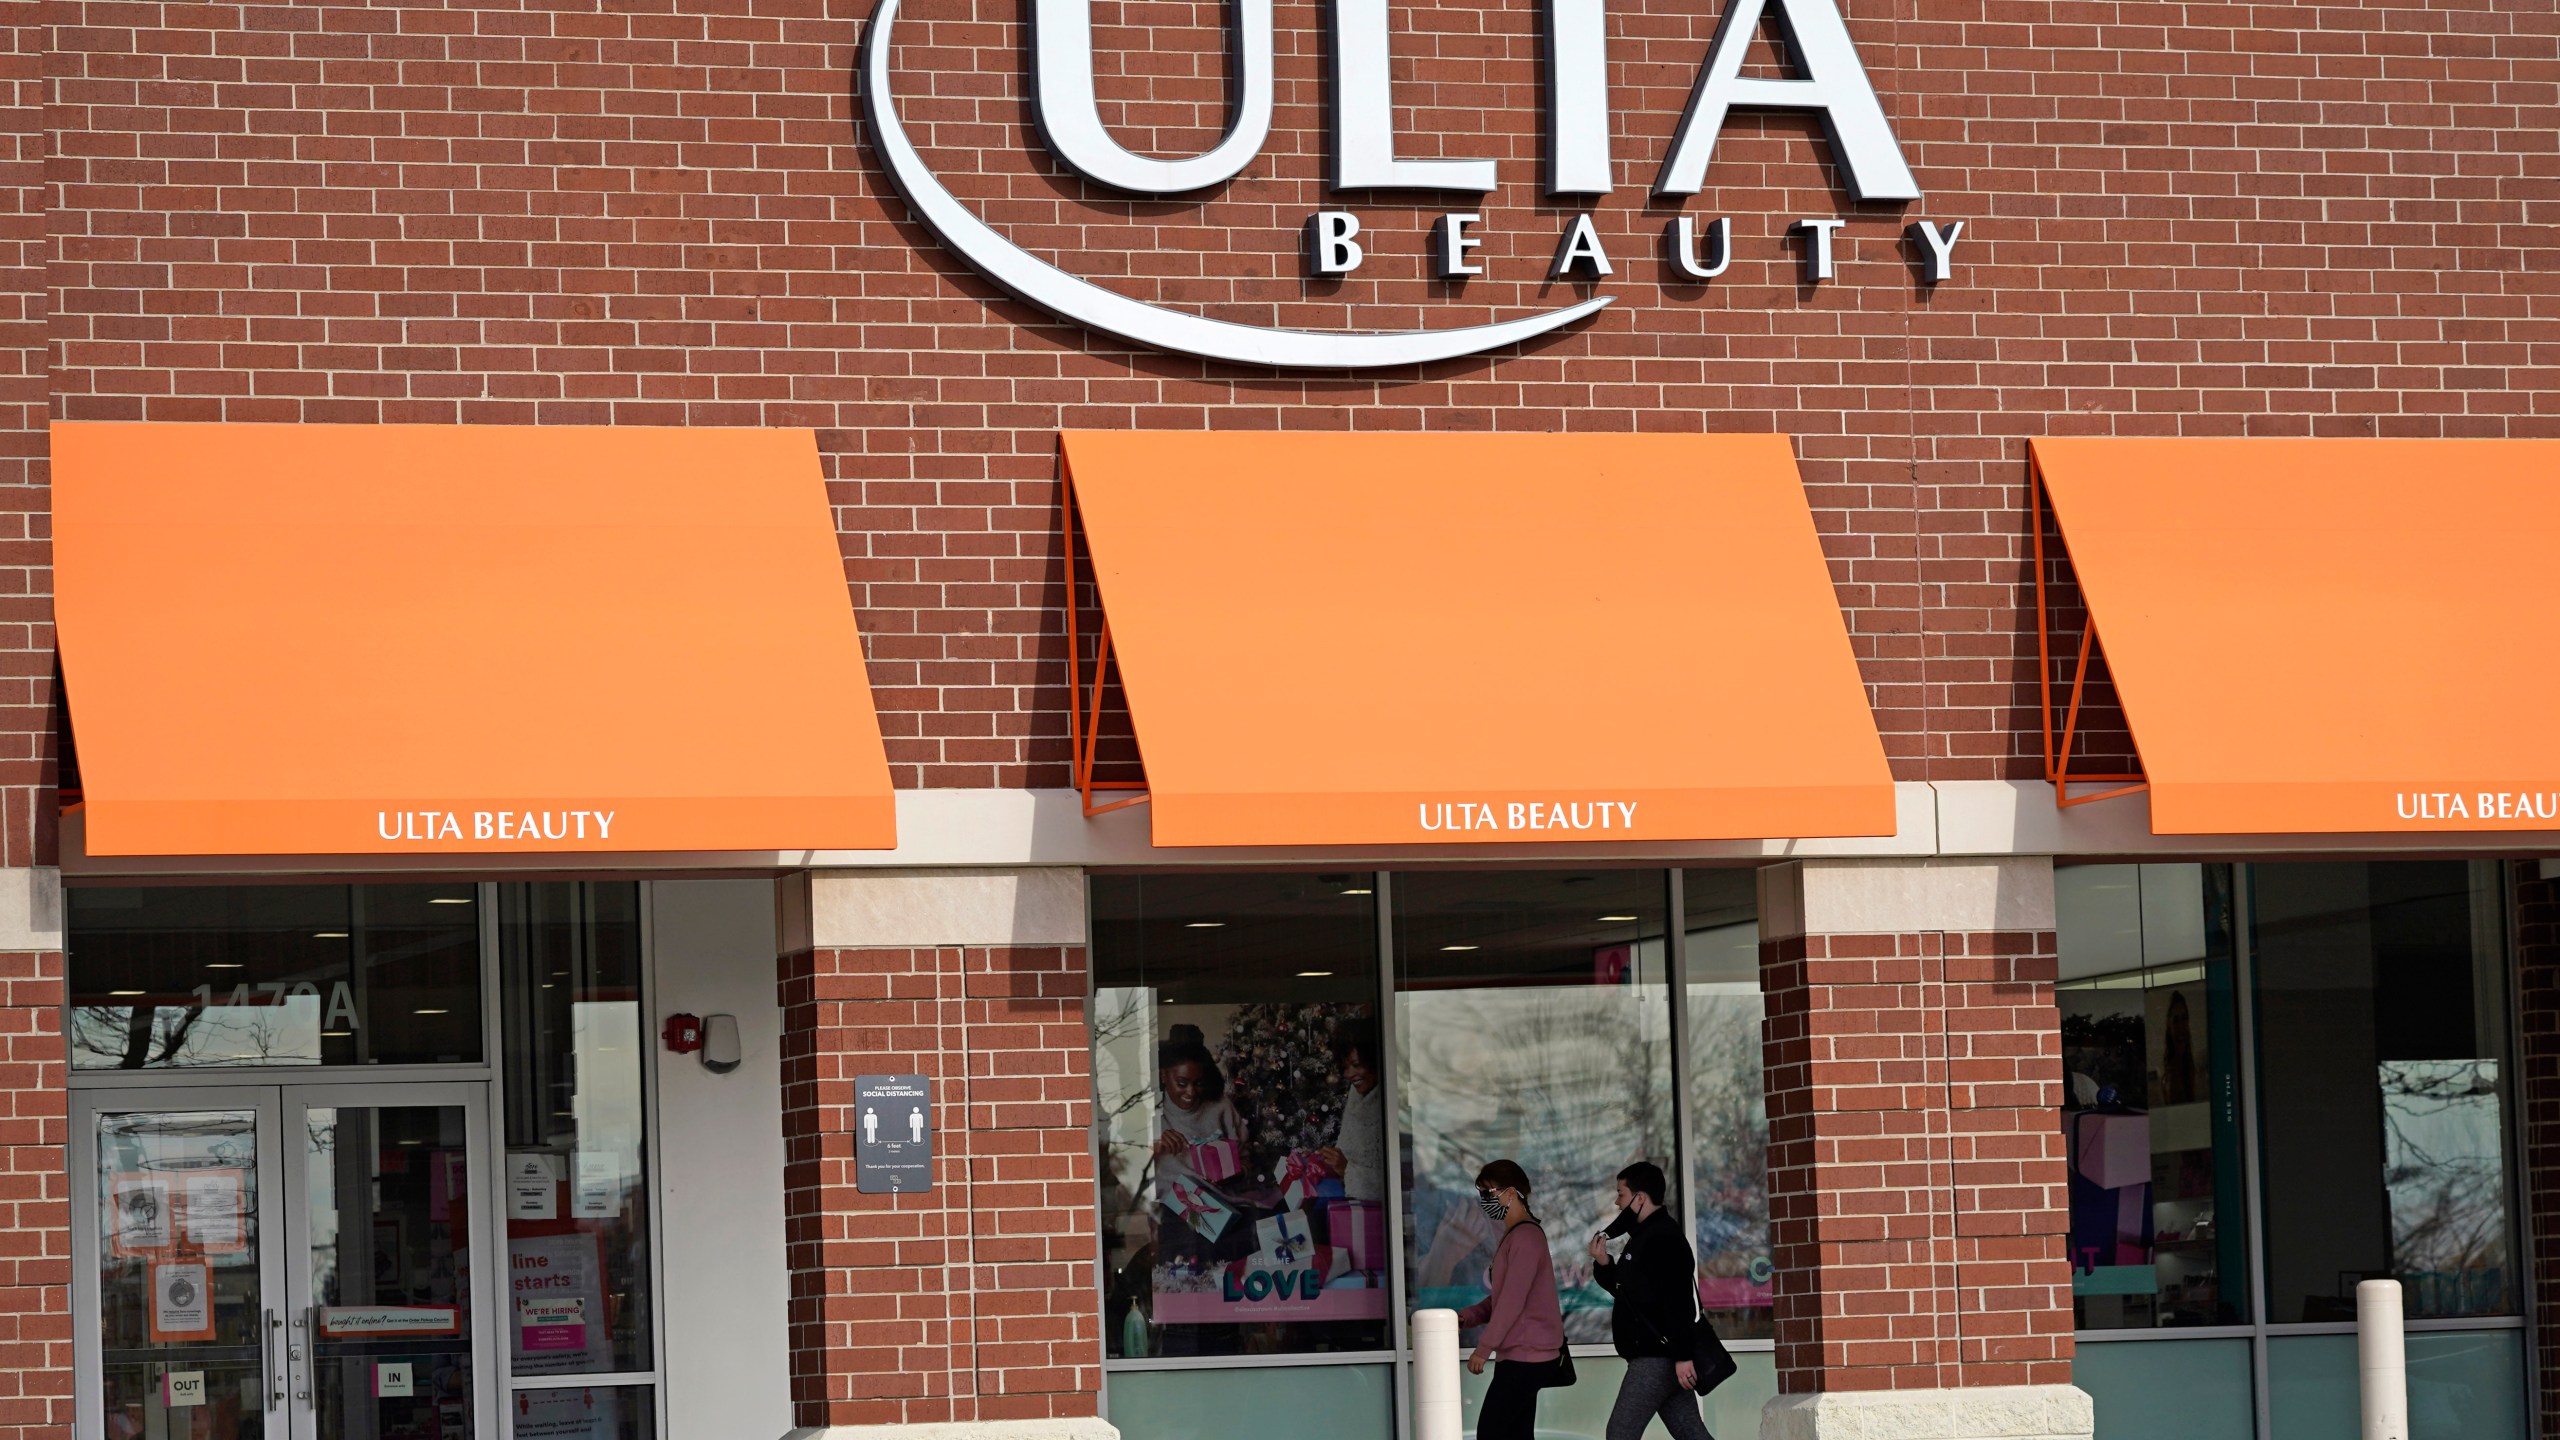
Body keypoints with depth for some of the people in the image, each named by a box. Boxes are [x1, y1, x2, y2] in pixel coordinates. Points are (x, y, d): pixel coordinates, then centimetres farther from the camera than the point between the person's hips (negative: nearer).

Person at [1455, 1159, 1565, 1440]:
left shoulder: (1526, 1236, -15)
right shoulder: (1512, 1235, 17)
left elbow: (1513, 1300, -20)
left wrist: (1483, 1348, -18)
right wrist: (1467, 1317, 5)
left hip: (1527, 1355, -10)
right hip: (1521, 1354, 10)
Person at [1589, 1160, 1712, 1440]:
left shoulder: (1663, 1238, -16)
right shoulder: (1645, 1236, 18)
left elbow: (1679, 1303, -24)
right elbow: (1628, 1290, 26)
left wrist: (1683, 1356, -28)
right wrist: (1603, 1264, 9)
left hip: (1658, 1357, -11)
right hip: (1655, 1355, 11)